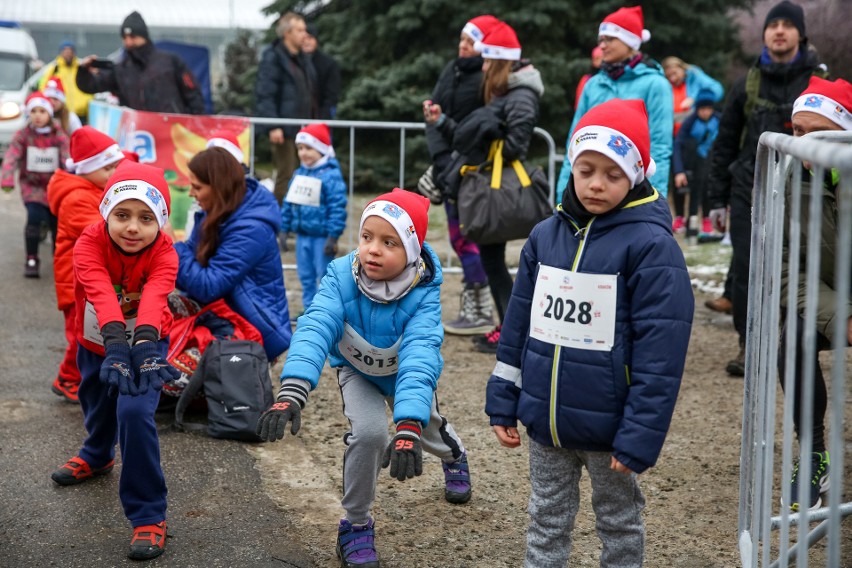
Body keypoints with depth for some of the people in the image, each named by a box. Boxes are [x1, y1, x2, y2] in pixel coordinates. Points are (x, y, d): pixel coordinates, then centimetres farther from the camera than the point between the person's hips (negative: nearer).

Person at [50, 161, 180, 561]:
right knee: (96, 405, 26)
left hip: (145, 343, -3)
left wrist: (145, 344, -66)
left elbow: (154, 297, -47)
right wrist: (116, 342, -63)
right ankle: (97, 457, 62)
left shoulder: (163, 254, -29)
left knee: (135, 413, -23)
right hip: (95, 343, 3)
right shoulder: (89, 244, -29)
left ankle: (148, 516, -12)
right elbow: (101, 293, -47)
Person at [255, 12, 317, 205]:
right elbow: (264, 94, -14)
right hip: (285, 130, -8)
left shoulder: (303, 59, 17)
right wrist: (273, 126, -20)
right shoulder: (273, 58, -9)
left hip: (303, 129, 8)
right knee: (286, 176, -5)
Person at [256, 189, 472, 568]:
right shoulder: (340, 278, -36)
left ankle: (454, 456, 62)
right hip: (358, 370, -1)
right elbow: (314, 331, -49)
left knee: (428, 430, 21)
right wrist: (291, 393, -65)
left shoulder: (423, 295, -39)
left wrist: (408, 427, -63)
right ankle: (355, 526, -2)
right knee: (368, 431, -25)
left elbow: (419, 359, -51)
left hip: (404, 373, 1)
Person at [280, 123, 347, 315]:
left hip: (321, 236, -8)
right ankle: (309, 309, 25)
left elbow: (337, 207, -18)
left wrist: (333, 237, -20)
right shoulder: (299, 174, 9)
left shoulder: (331, 175, -15)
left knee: (324, 277, -2)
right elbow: (289, 203, 17)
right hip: (302, 234, 8)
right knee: (305, 276, 14)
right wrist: (285, 228, 15)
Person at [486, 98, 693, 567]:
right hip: (544, 420, 5)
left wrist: (640, 436, -19)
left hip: (608, 424, -5)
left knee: (618, 521, 15)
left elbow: (659, 352, -17)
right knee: (547, 519, 18)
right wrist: (502, 403, 8)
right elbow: (517, 325, 9)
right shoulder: (545, 236, 2)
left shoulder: (651, 246, -15)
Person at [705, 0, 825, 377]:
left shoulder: (818, 82, 4)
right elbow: (725, 144, 12)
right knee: (745, 270, -2)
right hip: (749, 191, 2)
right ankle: (748, 346, 8)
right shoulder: (749, 84, 9)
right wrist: (717, 199, 8)